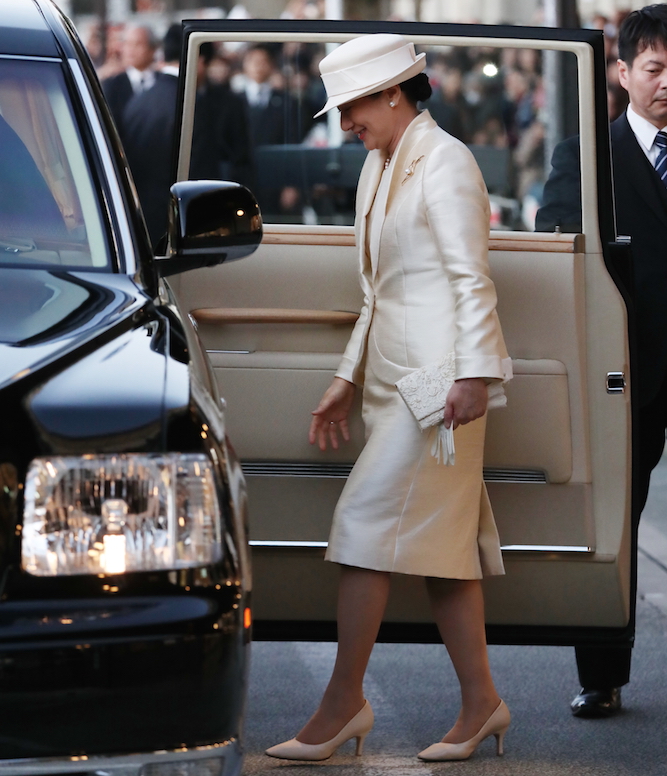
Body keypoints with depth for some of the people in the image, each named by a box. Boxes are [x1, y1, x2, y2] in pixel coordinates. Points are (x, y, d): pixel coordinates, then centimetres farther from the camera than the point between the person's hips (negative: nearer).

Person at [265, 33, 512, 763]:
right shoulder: (379, 169, 19)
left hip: (438, 372, -9)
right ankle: (481, 702, 11)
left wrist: (475, 374, -21)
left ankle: (344, 702, -8)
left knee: (367, 520, -12)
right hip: (393, 372, 9)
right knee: (439, 535, 8)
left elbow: (471, 277, -14)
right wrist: (346, 381, 21)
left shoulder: (444, 162, -9)